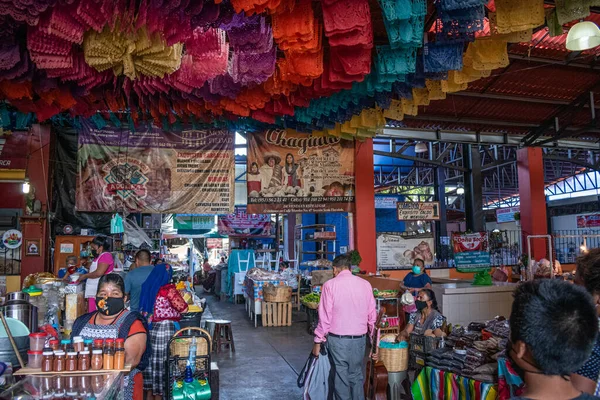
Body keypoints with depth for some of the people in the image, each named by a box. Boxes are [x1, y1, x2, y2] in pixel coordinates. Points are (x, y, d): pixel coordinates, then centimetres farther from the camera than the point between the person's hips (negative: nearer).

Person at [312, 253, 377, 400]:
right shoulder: (365, 284, 1)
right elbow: (372, 314, 3)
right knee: (356, 376, 17)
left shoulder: (330, 285, -10)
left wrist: (318, 341, -1)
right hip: (359, 338, 4)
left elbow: (325, 317, -10)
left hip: (338, 339, -3)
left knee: (341, 377, 10)